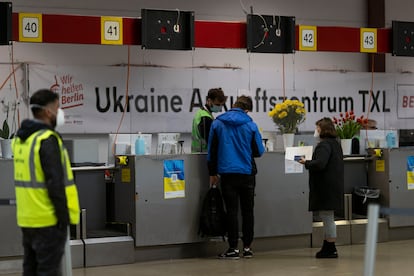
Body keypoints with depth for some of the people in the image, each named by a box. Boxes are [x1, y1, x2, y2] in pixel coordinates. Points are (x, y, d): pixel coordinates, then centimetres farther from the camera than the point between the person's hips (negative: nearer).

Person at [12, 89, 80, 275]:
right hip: (48, 219, -9)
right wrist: (63, 216, -15)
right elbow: (55, 182, -20)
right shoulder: (47, 139, -16)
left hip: (28, 218, 9)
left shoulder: (20, 138, 12)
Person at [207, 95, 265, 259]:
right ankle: (247, 247, 13)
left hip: (227, 173, 0)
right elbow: (259, 151, -1)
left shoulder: (217, 123, 1)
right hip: (247, 173, 0)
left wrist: (212, 173, 12)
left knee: (232, 211, 3)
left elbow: (212, 150, 4)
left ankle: (233, 248, 0)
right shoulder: (250, 125, -3)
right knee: (247, 210, 10)